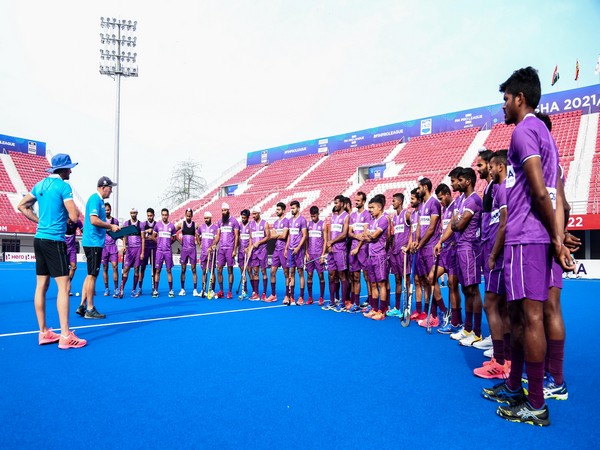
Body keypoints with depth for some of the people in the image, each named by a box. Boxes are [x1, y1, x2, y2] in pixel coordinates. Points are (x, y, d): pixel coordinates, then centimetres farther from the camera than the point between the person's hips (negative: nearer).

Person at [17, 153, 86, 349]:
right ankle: (65, 336, -7)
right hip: (54, 240, -9)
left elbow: (22, 206, 22)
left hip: (39, 239, 9)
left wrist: (40, 220, 18)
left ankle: (43, 333, 17)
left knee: (41, 286, 10)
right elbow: (74, 217, -15)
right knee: (63, 286, -7)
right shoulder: (63, 186, -11)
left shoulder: (40, 185, 13)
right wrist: (76, 210, 5)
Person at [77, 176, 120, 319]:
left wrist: (109, 227, 11)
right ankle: (90, 310, 3)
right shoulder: (95, 199, -12)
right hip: (93, 242, -10)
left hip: (94, 243, 10)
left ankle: (82, 306, 20)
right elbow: (94, 220, -23)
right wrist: (111, 226, -14)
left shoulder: (98, 200, 17)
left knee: (91, 275, 14)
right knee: (92, 275, -4)